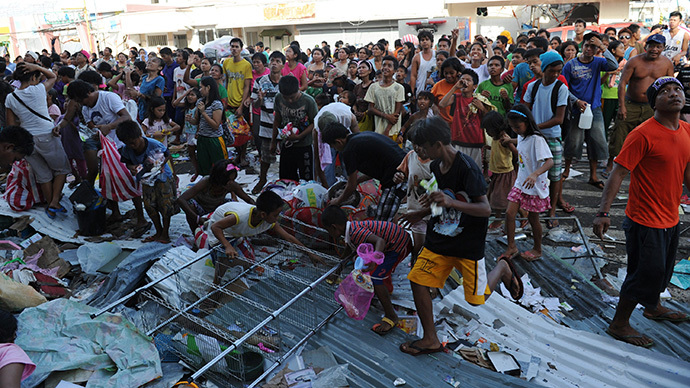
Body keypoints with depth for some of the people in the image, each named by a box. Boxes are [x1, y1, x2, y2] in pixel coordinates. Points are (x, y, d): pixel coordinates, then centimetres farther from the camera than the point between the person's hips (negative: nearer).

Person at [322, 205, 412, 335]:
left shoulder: (356, 232, -27)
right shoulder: (351, 228, 4)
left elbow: (380, 241, -41)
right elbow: (349, 247, 25)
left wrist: (374, 261, -56)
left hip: (400, 244, -10)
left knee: (374, 277, -17)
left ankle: (391, 317, -5)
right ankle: (388, 288, 62)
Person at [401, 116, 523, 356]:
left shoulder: (467, 168, -22)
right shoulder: (435, 166, 2)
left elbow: (486, 209, -25)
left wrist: (451, 202, -37)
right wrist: (429, 205, -2)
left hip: (468, 243, -6)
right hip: (438, 238, 7)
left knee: (476, 298, 4)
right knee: (417, 280, -5)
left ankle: (502, 268, 33)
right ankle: (430, 340, 10)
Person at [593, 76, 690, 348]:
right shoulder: (643, 134, -20)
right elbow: (619, 172, -23)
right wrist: (603, 212, -29)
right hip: (645, 221, -8)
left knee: (663, 269, 24)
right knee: (646, 272, -1)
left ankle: (653, 308, 49)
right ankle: (618, 324, 17)